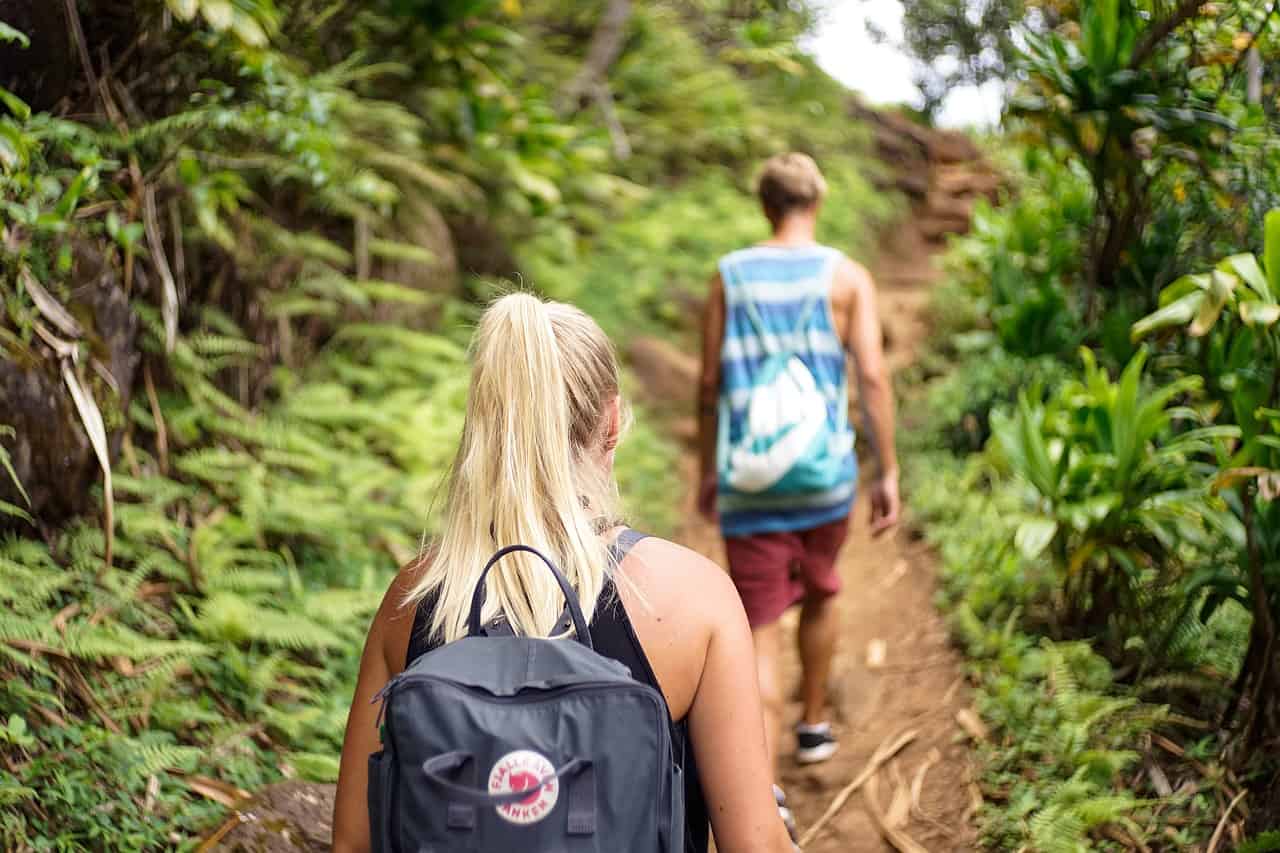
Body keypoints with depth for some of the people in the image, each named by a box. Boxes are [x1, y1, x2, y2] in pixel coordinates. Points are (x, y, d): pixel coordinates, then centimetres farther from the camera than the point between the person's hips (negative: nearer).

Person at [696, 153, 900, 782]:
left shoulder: (730, 275, 2)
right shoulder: (846, 276, -1)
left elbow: (709, 384, 3)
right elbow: (873, 378, -7)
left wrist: (708, 470, 14)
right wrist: (888, 473, -1)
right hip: (826, 473, 1)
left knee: (759, 633, 0)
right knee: (820, 594, 27)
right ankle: (813, 727, 43)